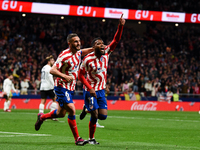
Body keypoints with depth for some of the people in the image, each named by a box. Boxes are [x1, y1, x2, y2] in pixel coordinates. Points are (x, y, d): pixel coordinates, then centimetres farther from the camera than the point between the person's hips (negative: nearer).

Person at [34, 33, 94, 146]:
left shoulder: (78, 53, 5)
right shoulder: (64, 56, -19)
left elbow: (85, 51, 29)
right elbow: (52, 70, -23)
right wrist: (65, 76, -35)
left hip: (70, 88, 8)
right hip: (62, 87, -8)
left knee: (61, 113, 15)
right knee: (71, 110, -18)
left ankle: (42, 117, 41)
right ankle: (77, 138, -13)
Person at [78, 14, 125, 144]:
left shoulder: (106, 53, -2)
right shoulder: (88, 59, -15)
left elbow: (116, 40, -8)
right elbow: (81, 75, -9)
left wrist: (121, 26, -22)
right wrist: (90, 89, -18)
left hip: (101, 90, 5)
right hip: (90, 90, -5)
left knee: (103, 115, -1)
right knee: (95, 116, -10)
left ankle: (87, 109, 28)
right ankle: (91, 139, 12)